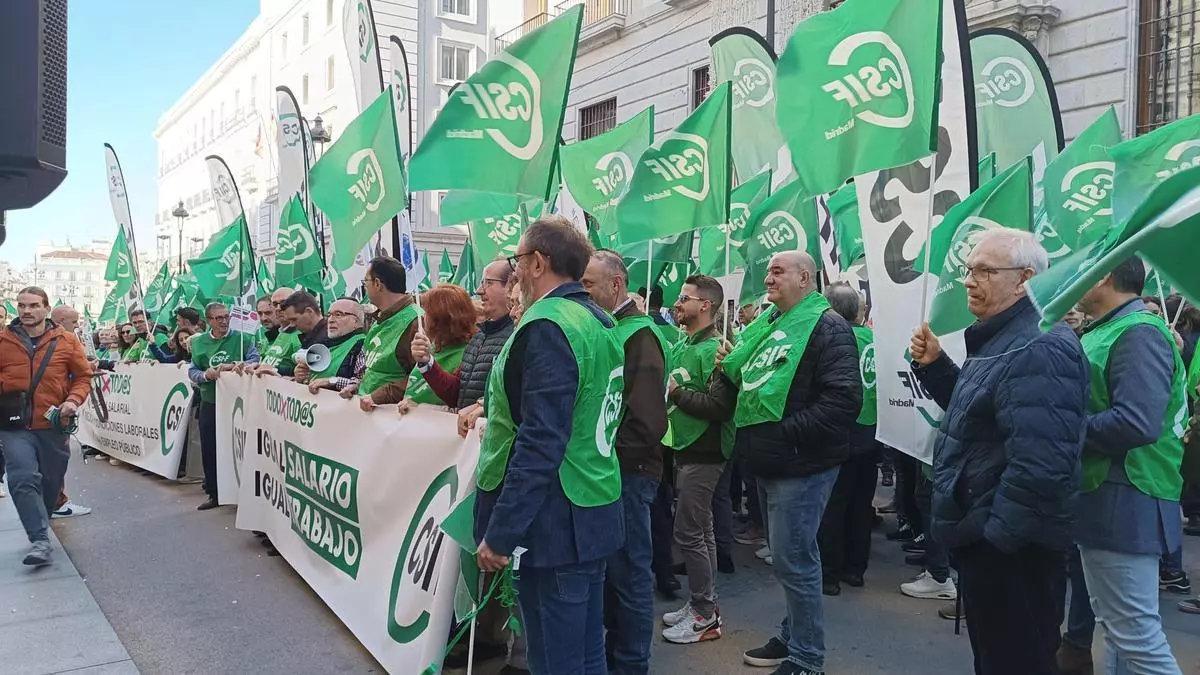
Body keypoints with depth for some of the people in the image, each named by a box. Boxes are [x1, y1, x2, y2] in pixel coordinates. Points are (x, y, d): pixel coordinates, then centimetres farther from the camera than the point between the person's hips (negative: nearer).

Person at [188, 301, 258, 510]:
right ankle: (214, 494, 22)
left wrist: (232, 366, -28)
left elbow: (255, 361, -15)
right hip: (209, 404, 4)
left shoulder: (242, 339, -5)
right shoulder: (199, 342, 7)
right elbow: (192, 372, 5)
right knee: (209, 450, 9)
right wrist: (205, 375, -16)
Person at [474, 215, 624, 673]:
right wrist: (499, 418, 23)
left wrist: (499, 534, -20)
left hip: (553, 526, -9)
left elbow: (540, 444, -24)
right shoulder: (601, 323, 10)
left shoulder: (548, 327, -18)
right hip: (595, 516, 9)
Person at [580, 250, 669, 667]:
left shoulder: (638, 336, -14)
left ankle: (631, 664, 18)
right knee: (608, 568, 18)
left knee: (629, 572, 3)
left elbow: (647, 423, -22)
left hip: (627, 472, -8)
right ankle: (612, 652, 33)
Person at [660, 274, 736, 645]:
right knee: (701, 531, 16)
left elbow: (720, 406, -24)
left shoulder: (714, 349, -16)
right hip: (685, 448, 9)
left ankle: (704, 615, 8)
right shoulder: (682, 346, 13)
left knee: (689, 533, -4)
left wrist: (677, 393, -19)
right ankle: (703, 603, 26)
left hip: (703, 453, -9)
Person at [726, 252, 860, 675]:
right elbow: (748, 380, 25)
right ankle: (792, 637, 34)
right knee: (790, 557, 19)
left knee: (794, 562, -3)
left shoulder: (826, 326, -13)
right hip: (769, 464, 9)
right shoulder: (768, 324, 15)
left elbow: (844, 399, -24)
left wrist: (787, 432, -23)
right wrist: (727, 370, 3)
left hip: (800, 466, -9)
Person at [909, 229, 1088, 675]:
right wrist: (934, 366, 9)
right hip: (985, 538, 11)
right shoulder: (1002, 340, 12)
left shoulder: (1038, 350, -23)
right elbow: (973, 412, 24)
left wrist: (995, 537, -24)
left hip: (1009, 548, -11)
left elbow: (1039, 463, -31)